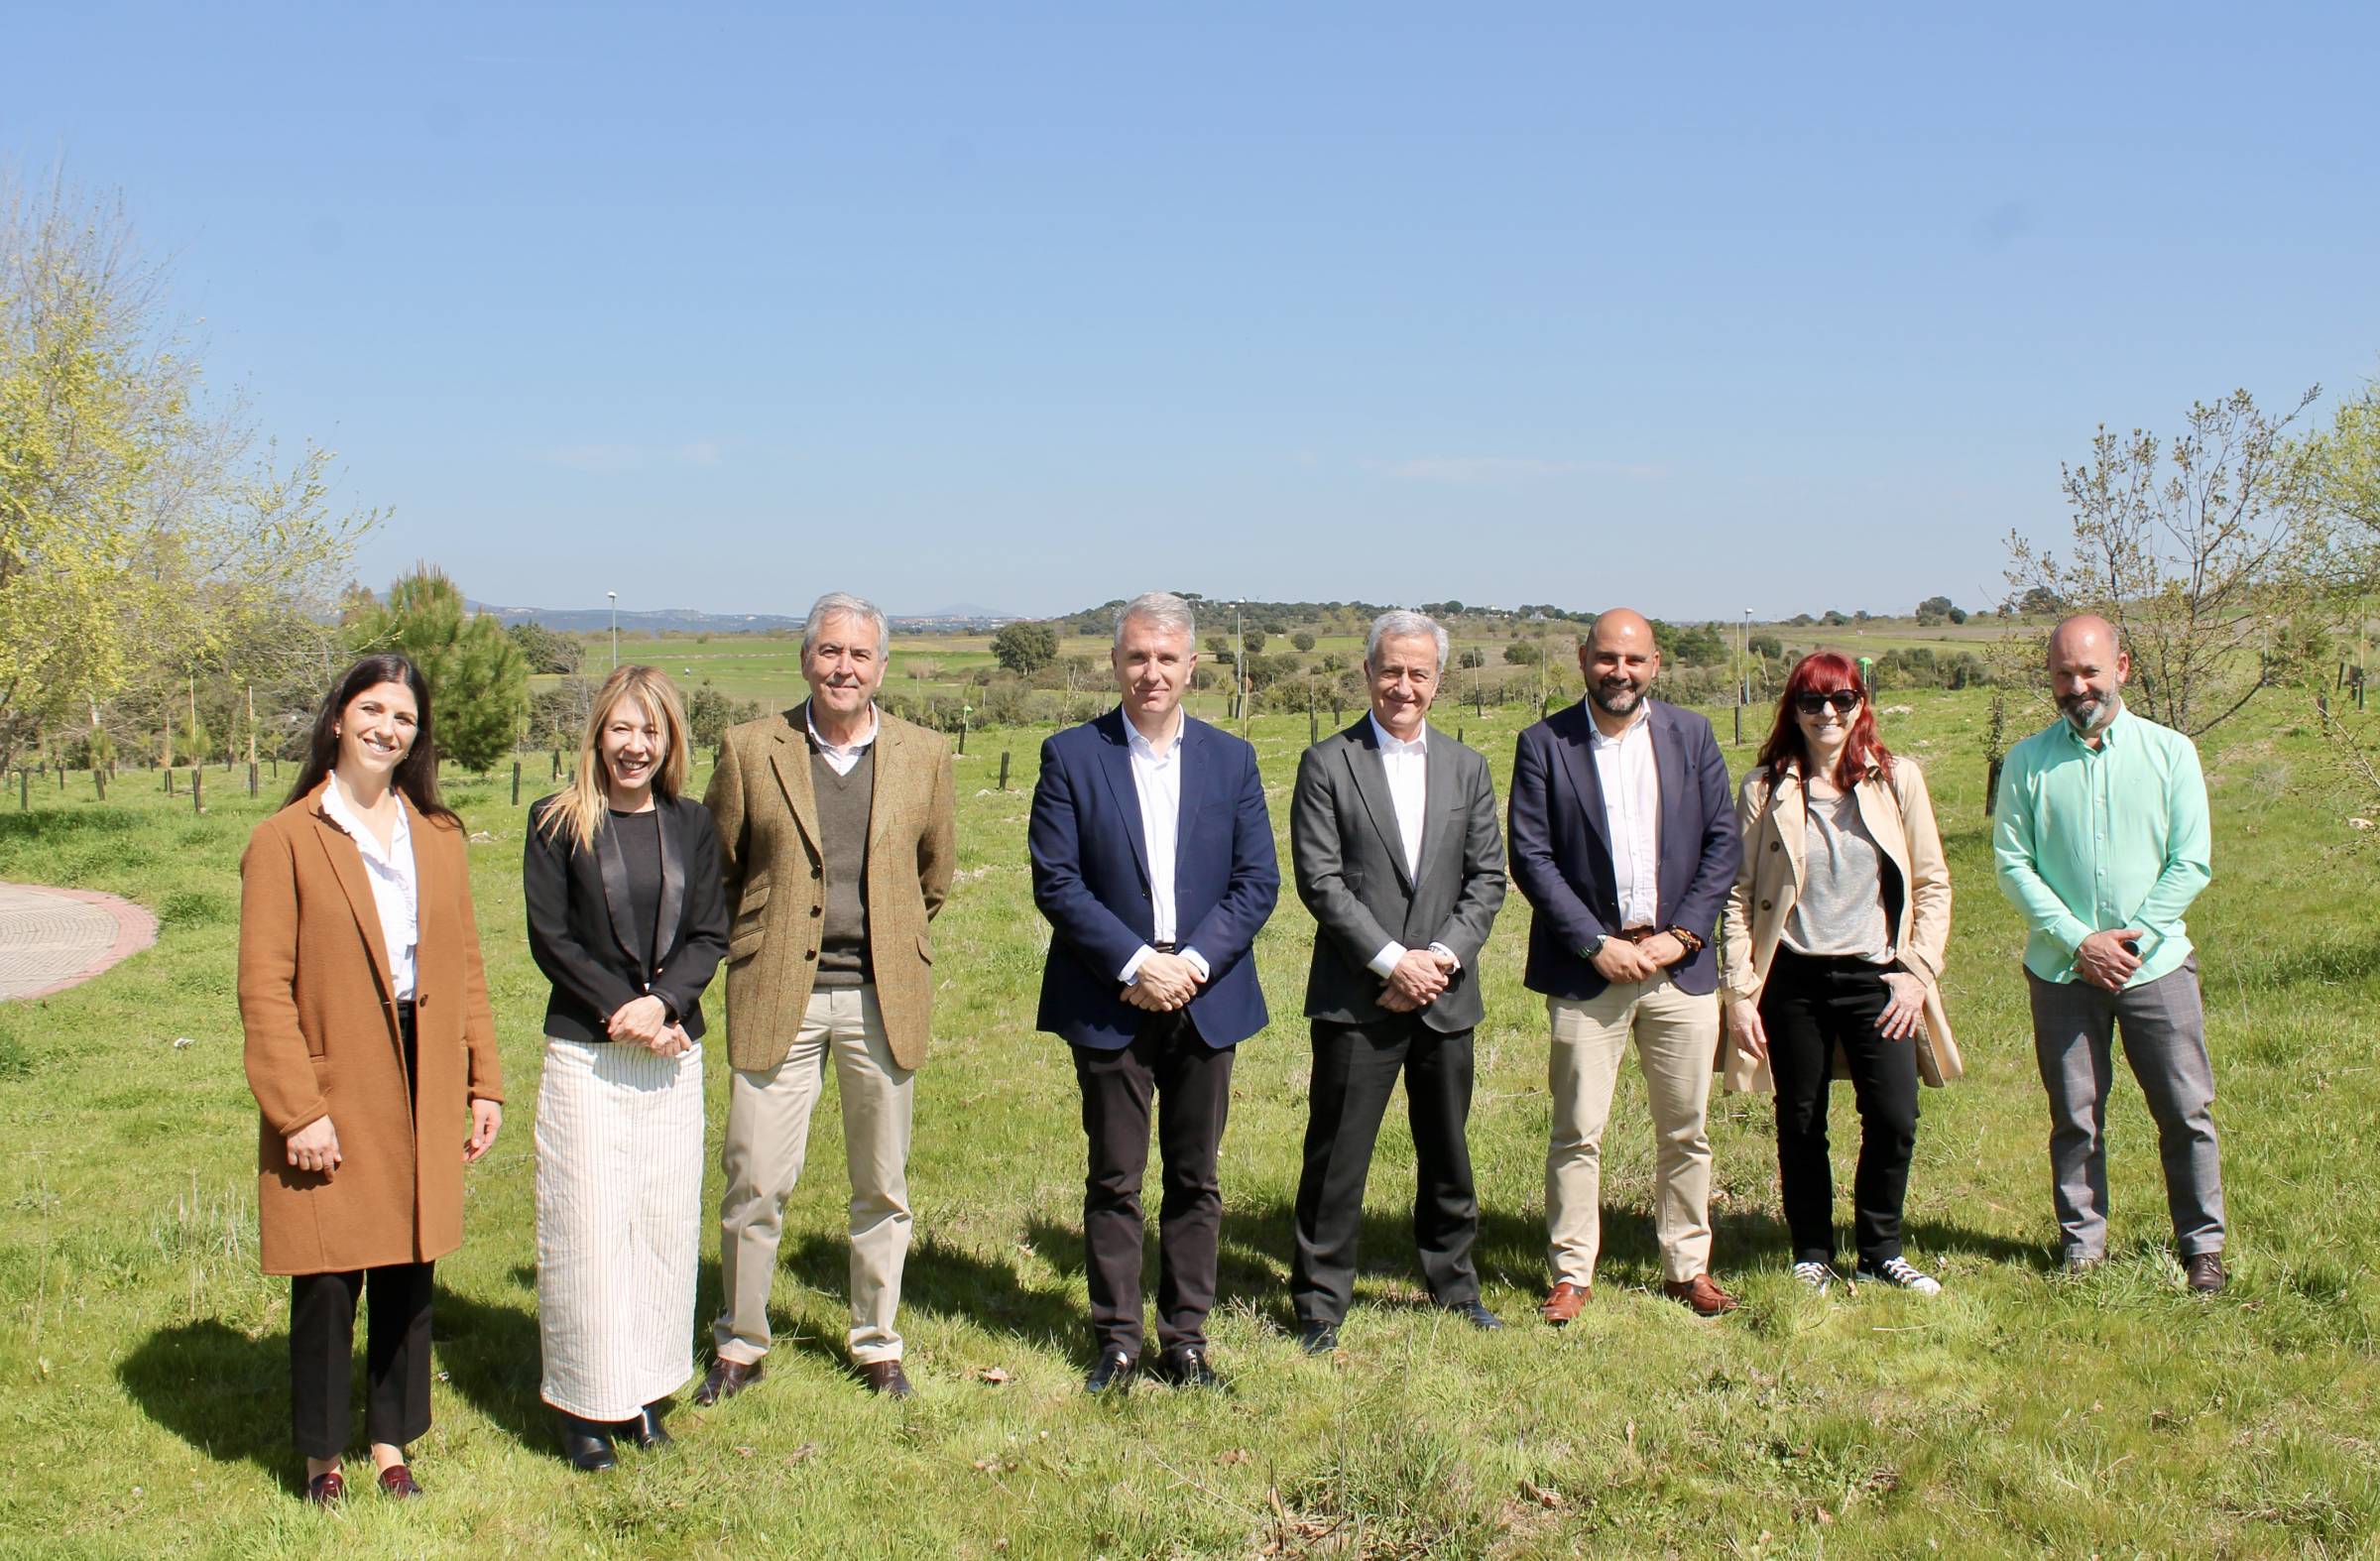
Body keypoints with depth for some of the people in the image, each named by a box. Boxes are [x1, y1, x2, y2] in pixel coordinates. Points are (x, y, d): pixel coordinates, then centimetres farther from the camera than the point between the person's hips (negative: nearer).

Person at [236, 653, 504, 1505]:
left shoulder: (438, 835, 10)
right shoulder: (285, 840, -5)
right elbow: (264, 989, -8)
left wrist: (484, 1081, 7)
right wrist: (297, 1108, -14)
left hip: (423, 1088, 4)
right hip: (333, 1094, -4)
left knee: (409, 1273, 11)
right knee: (328, 1282, 3)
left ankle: (391, 1442, 26)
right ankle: (322, 1457, 21)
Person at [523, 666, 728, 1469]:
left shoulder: (691, 825, 8)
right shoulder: (558, 822, -1)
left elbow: (709, 935, 5)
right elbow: (549, 937, -4)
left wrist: (663, 1002, -13)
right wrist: (621, 1009, -12)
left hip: (673, 1052, 3)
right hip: (585, 1052, -3)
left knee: (667, 1220, 6)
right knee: (587, 1223, -2)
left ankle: (645, 1391, 19)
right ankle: (585, 1406, 9)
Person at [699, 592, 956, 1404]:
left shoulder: (924, 756, 3)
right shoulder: (750, 750, -1)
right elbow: (716, 871, 9)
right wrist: (756, 945, 11)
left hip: (883, 998, 1)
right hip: (778, 997, -1)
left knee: (882, 1186, 11)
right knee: (755, 1181, 1)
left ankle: (878, 1344, 27)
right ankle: (738, 1345, 21)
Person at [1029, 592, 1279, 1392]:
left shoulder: (1231, 758, 7)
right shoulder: (1071, 755, -1)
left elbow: (1258, 881, 2)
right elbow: (1055, 880, -7)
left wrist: (1193, 964, -11)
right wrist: (1135, 964, -15)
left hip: (1206, 999, 2)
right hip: (1110, 1004, -2)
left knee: (1195, 1178, 9)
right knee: (1114, 1181, 5)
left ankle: (1185, 1336, 21)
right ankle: (1117, 1340, 17)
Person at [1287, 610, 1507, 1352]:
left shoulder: (1466, 768, 11)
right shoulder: (1327, 764, -2)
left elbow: (1488, 878, 7)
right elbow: (1319, 879, -9)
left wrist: (1442, 955, -8)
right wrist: (1390, 961, -15)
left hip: (1446, 994, 4)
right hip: (1357, 997, -4)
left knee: (1447, 1151, 15)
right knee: (1337, 1156, -1)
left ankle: (1455, 1284, 32)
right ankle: (1319, 1305, 11)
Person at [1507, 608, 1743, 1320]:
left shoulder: (1691, 735, 6)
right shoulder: (1544, 744, -2)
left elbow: (1723, 843, 5)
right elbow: (1531, 859, -5)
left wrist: (1682, 935, -6)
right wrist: (1597, 945, -11)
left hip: (1681, 964, 2)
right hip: (1587, 967, -2)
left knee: (1686, 1131, 10)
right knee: (1577, 1134, 1)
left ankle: (1687, 1266, 24)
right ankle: (1572, 1274, 13)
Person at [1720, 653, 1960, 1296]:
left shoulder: (1898, 779, 3)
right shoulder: (1764, 790, 1)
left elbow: (1932, 885, 5)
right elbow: (1740, 895, 1)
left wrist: (1917, 972, -3)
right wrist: (1740, 992, -5)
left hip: (1874, 977, 0)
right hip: (1792, 979, 0)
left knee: (1894, 1120, -6)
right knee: (1800, 1127, 6)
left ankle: (1881, 1253, 16)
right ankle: (1813, 1256, 23)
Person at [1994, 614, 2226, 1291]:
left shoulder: (2170, 751, 2)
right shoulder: (2027, 761, 1)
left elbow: (2190, 862, -1)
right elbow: (2011, 862, -2)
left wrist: (2131, 937, -11)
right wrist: (2078, 940, -11)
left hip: (2156, 963, 0)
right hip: (2062, 971, 0)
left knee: (2186, 1109, 3)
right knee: (2075, 1116, 7)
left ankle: (2202, 1244, 18)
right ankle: (2082, 1242, 19)